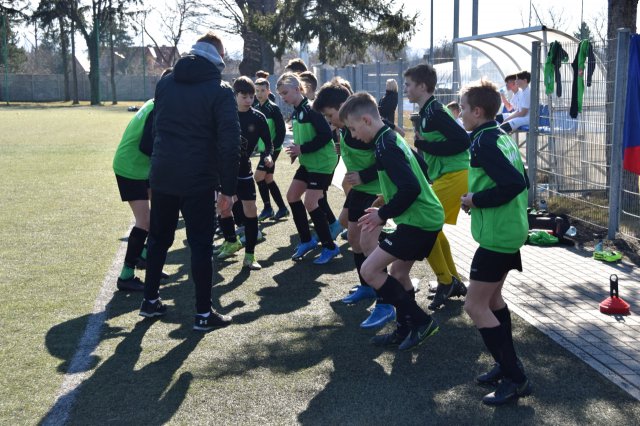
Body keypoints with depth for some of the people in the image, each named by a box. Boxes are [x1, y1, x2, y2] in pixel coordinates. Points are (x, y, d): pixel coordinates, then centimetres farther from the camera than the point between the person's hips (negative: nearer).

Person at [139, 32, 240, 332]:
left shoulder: (165, 83, 9)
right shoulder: (220, 91, -8)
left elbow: (156, 127, 15)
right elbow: (229, 142, -13)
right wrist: (228, 188, -9)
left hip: (162, 176, 5)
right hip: (198, 180, -5)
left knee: (159, 238, 18)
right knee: (200, 244, 3)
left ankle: (150, 301, 28)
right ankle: (203, 313, 8)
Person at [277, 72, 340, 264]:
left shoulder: (310, 109, -19)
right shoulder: (295, 111, 8)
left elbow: (326, 135, -24)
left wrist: (302, 149, -21)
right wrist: (296, 150, 0)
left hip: (322, 163, -10)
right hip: (308, 162, 10)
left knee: (310, 203, -10)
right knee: (292, 196, 11)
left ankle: (330, 247, 4)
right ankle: (307, 240, 24)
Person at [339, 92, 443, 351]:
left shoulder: (385, 146, -17)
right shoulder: (392, 138, 14)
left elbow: (410, 188, -27)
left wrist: (383, 214, -13)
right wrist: (387, 210, 17)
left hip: (418, 220, -10)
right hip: (427, 216, 10)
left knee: (369, 270, -7)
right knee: (398, 272, 20)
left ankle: (419, 321, 0)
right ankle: (405, 330, 28)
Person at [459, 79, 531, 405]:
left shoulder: (483, 142, -17)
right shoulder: (503, 137, 11)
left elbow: (514, 183, -28)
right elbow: (521, 181, 17)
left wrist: (475, 200, -16)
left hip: (496, 235, -10)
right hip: (512, 230, 10)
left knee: (475, 306, -3)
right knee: (492, 298, 21)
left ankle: (514, 378, -1)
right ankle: (507, 364, 28)